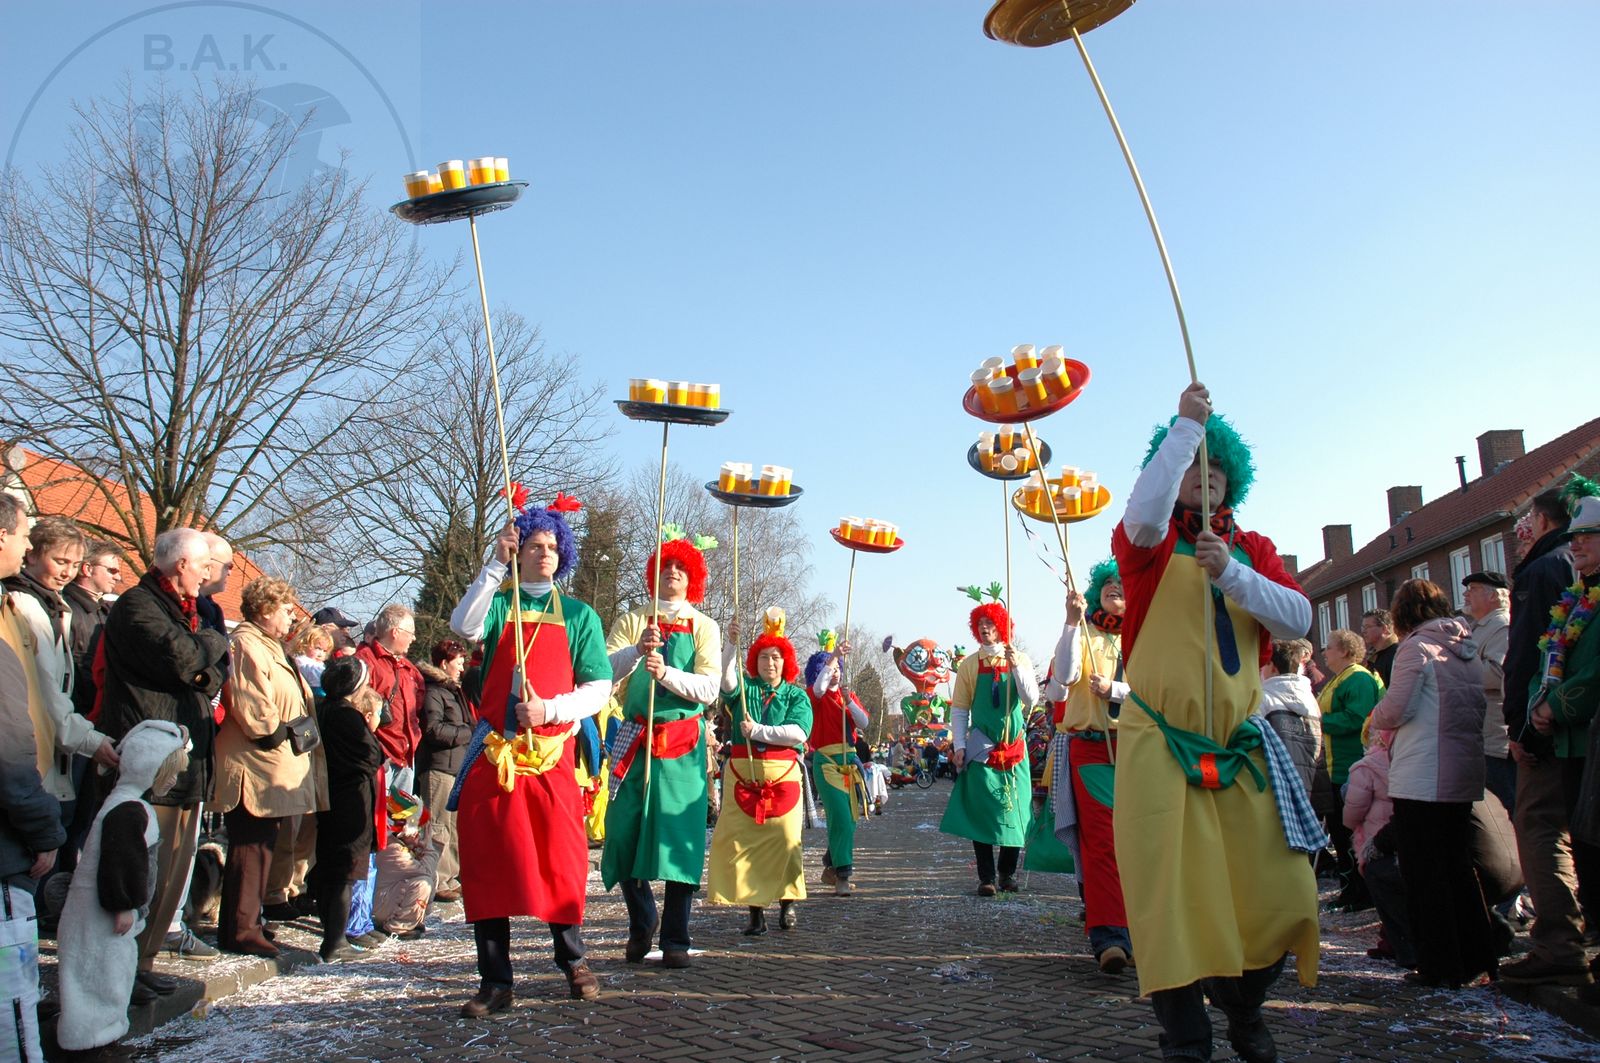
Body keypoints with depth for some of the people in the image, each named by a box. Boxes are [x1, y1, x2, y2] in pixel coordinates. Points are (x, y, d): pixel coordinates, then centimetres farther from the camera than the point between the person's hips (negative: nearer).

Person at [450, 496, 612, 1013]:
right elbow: (464, 626, -13)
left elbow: (599, 688, 3)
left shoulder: (578, 615, 10)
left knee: (561, 860, 0)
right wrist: (495, 564, -16)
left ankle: (573, 960, 21)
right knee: (486, 861, 0)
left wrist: (550, 709, -13)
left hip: (552, 756, 0)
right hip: (494, 754, 1)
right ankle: (495, 981, 8)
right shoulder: (497, 603, 11)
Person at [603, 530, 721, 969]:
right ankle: (642, 922, 22)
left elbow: (708, 689, -4)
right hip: (635, 740, 1)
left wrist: (666, 673, -21)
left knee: (680, 835, -5)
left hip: (682, 744, -1)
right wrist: (637, 650, -21)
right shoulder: (631, 621, 10)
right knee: (624, 831, 0)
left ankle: (675, 938, 3)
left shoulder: (704, 627, 8)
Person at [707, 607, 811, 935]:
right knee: (742, 838, -4)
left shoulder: (796, 696, 9)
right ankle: (755, 910, 3)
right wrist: (730, 645, -23)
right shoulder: (744, 689, 11)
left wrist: (759, 731, -12)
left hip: (782, 773, -1)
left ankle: (787, 904, 13)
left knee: (785, 839, -4)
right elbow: (726, 679, -12)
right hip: (742, 772, 1)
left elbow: (798, 733, -7)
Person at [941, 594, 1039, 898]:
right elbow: (959, 709, 5)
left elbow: (1031, 699, -7)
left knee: (1016, 810, 3)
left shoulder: (1020, 660, 5)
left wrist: (1016, 666, -18)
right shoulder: (970, 664, 4)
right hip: (981, 746, -1)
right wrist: (958, 745, -3)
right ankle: (986, 877, 1)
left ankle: (1008, 872, 16)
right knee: (980, 812, -4)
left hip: (1014, 745, 1)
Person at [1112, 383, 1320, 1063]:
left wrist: (1231, 573, -16)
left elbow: (1298, 620, -1)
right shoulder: (1151, 544, 4)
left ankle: (1243, 1006, 26)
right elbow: (1143, 516, -22)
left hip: (1240, 743, 4)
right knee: (1172, 892, -6)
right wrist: (1187, 425, -20)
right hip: (1159, 743, -3)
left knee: (1281, 892, 0)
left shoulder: (1254, 550, 14)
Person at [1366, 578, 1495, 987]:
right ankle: (1477, 958, 21)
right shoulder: (1467, 650, 13)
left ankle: (1440, 966, 4)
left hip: (1422, 780, -8)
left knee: (1424, 876, 0)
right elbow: (1476, 710, 18)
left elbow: (1395, 709, -16)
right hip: (1463, 777, 8)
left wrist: (1375, 718, 6)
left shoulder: (1417, 647, -10)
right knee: (1458, 867, 17)